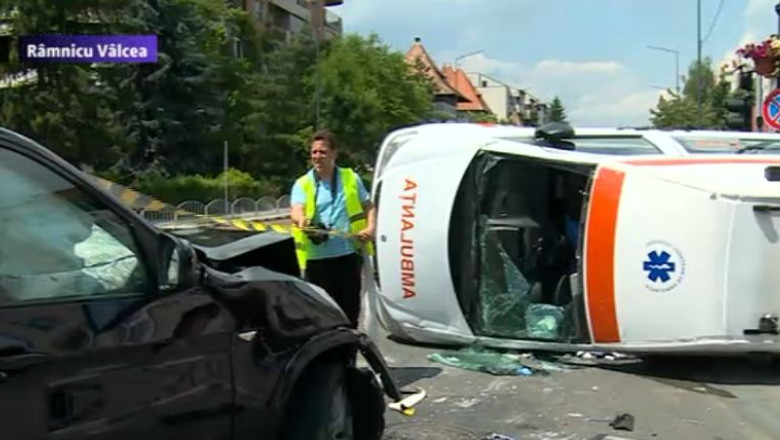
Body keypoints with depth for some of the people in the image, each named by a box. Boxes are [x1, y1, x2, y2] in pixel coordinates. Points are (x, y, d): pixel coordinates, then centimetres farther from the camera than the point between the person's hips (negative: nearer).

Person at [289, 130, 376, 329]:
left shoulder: (351, 178, 11)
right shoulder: (303, 184, 5)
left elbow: (368, 207, 16)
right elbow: (296, 210, -12)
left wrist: (371, 228, -3)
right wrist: (302, 221, -36)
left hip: (348, 255, 1)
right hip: (317, 258, -1)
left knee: (350, 311, 11)